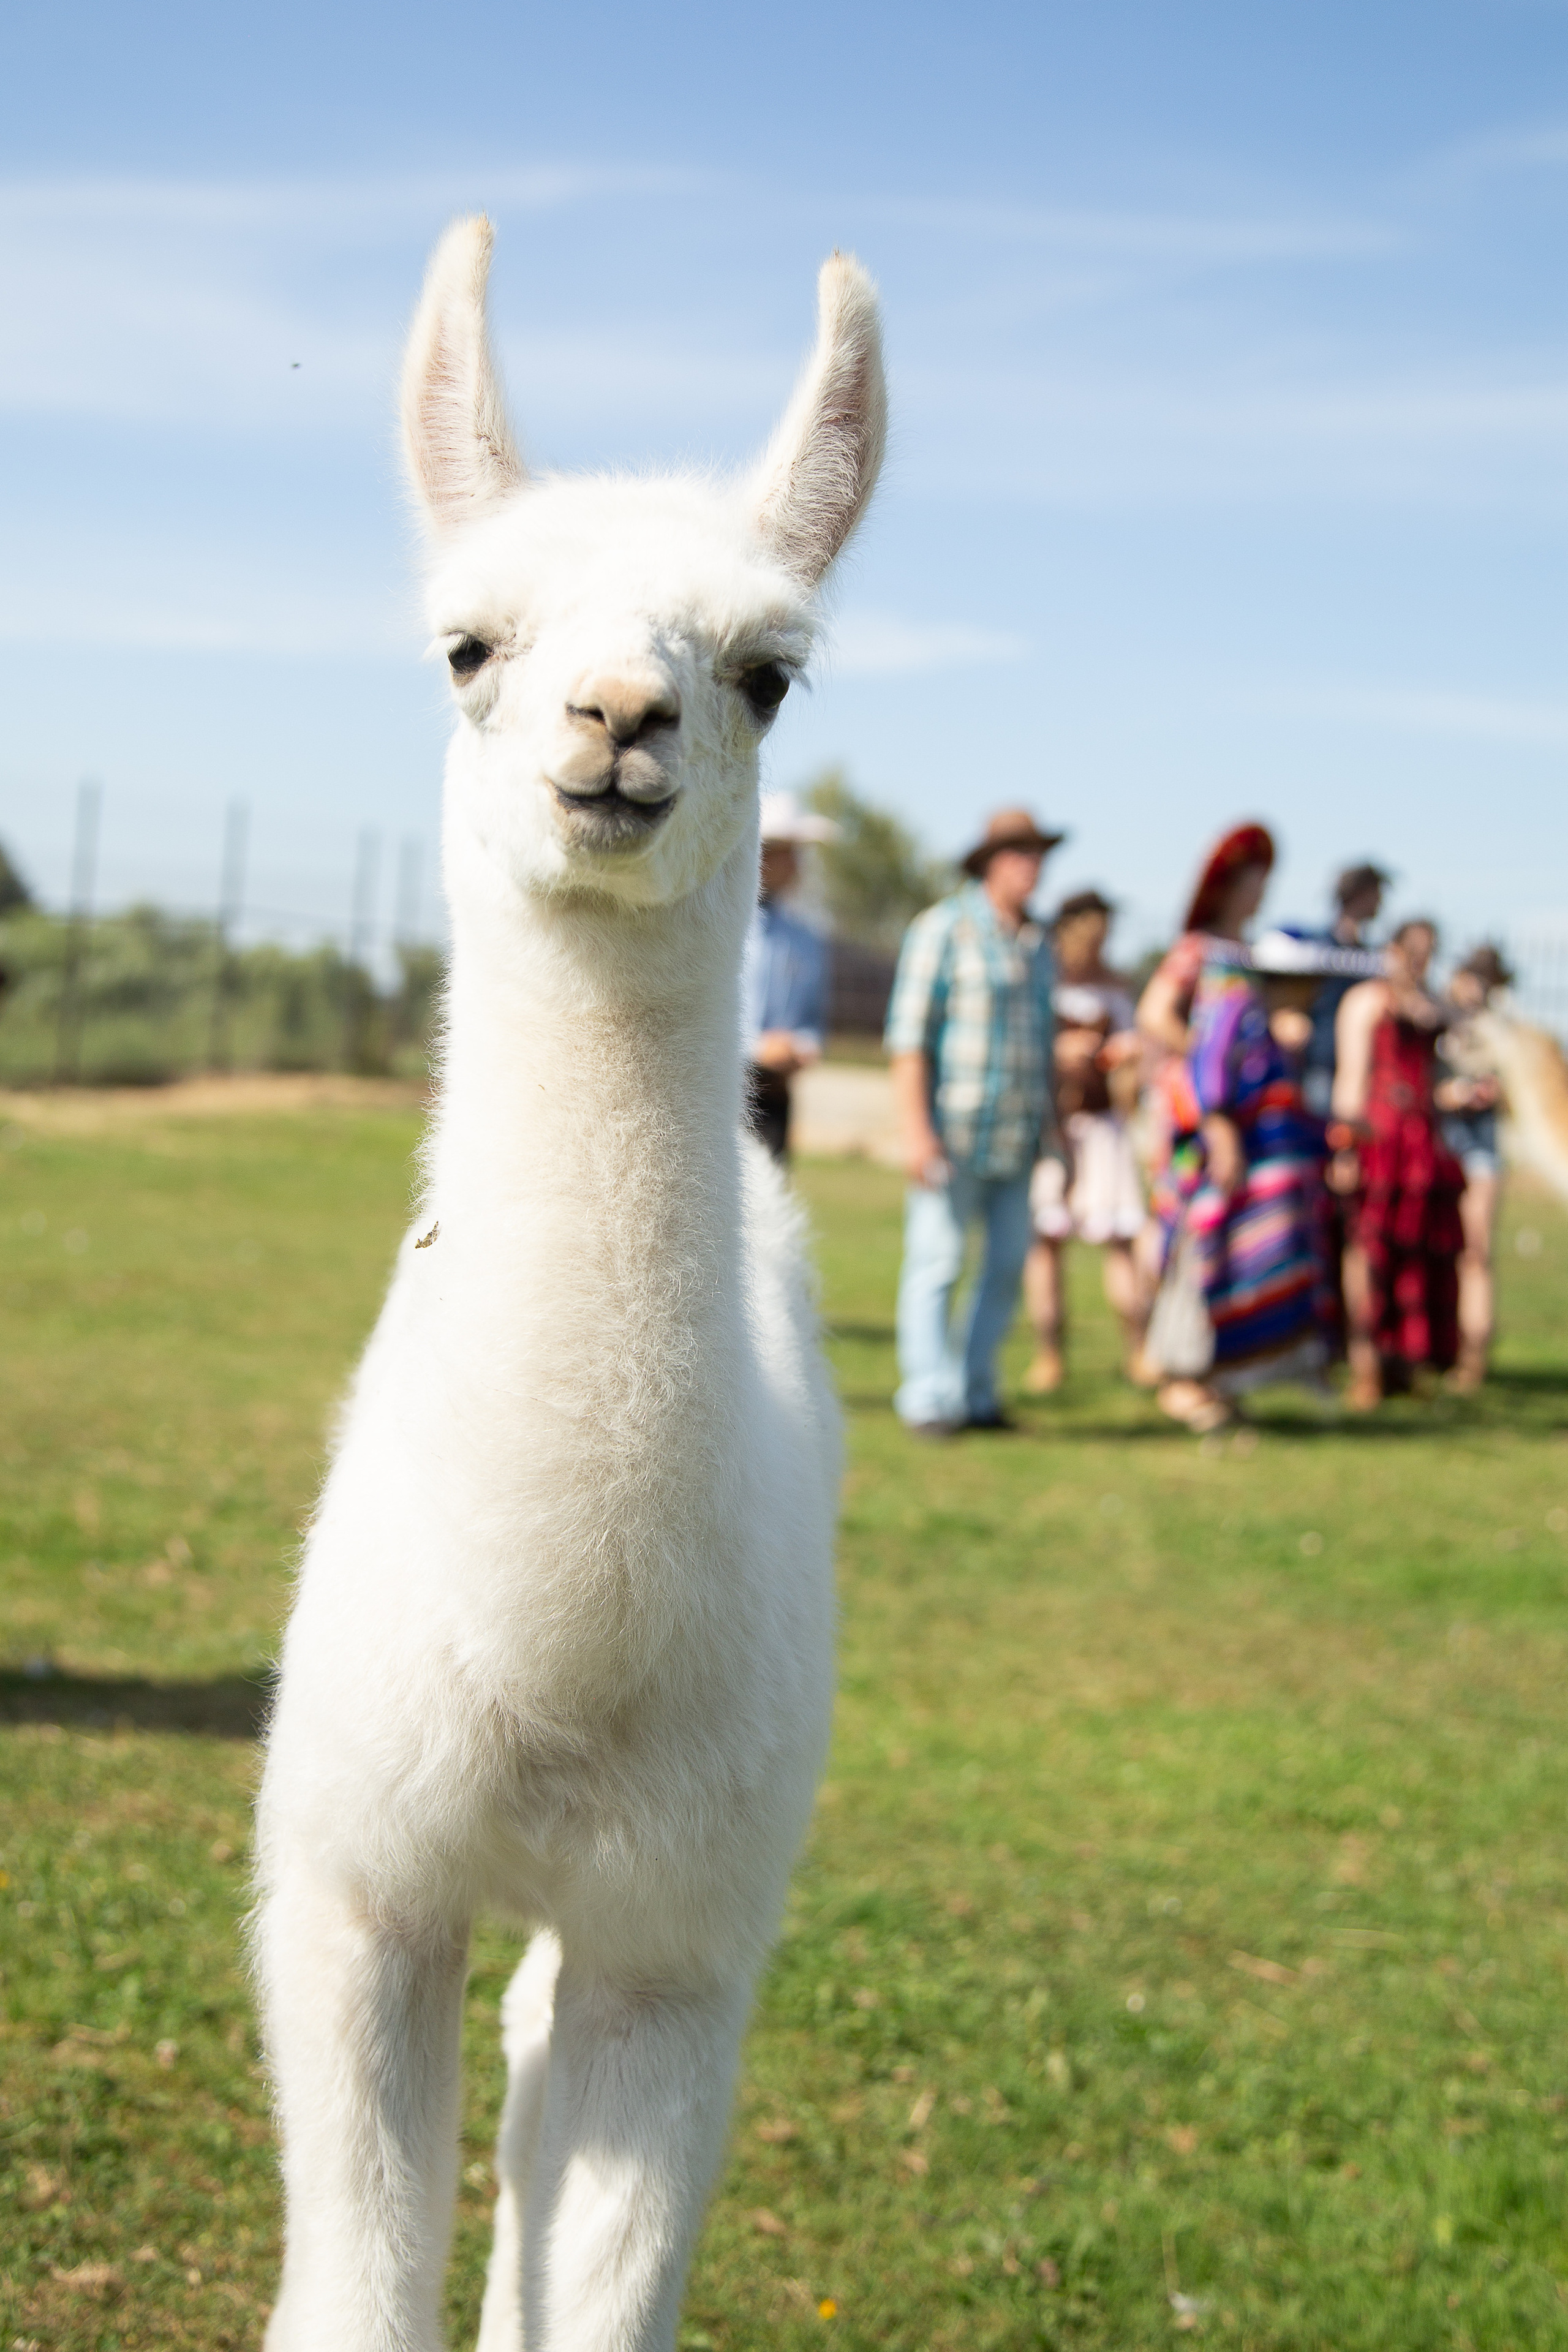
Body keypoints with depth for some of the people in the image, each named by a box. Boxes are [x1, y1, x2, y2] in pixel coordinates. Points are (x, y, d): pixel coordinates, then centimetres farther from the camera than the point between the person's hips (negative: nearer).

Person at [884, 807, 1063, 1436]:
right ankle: (928, 1399, -4)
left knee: (1007, 1262, 5)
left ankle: (974, 1394, 12)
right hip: (952, 1131, -7)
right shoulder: (944, 929, -4)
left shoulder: (1035, 944, 16)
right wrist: (913, 1126, -17)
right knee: (936, 1261, -6)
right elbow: (909, 1033, -9)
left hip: (1016, 1139, 7)